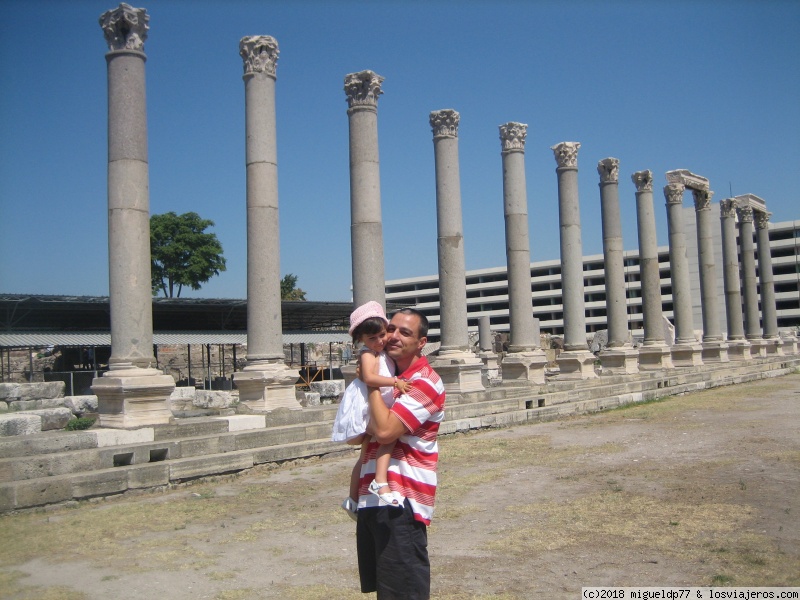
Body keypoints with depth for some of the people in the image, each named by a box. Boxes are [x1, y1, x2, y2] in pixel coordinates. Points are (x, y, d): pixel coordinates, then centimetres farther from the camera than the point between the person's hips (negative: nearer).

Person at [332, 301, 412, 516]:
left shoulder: (384, 354, 14)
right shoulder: (367, 355, -14)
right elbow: (369, 377, -34)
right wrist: (395, 382, -39)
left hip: (374, 411, 10)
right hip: (364, 411, -10)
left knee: (367, 455, 19)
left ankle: (353, 500, 32)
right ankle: (380, 483, -35)